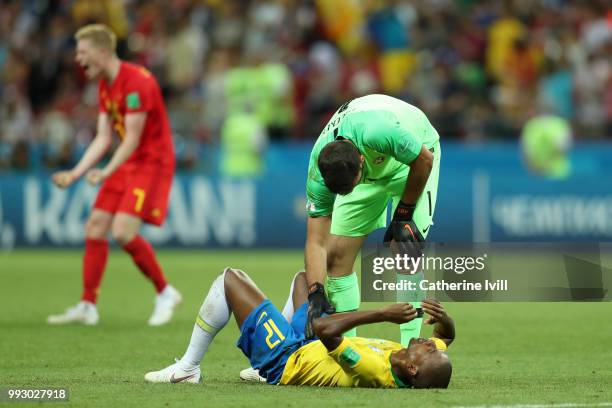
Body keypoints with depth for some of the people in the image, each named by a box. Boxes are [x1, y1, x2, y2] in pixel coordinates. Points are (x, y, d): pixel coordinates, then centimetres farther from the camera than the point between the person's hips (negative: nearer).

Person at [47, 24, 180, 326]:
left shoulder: (136, 81, -20)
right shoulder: (104, 87, 9)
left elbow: (133, 137, -23)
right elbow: (103, 138, 11)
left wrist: (107, 172, -29)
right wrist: (75, 173, 4)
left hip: (152, 162, -9)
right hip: (127, 164, 9)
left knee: (123, 232, -19)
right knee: (95, 227, 3)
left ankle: (165, 293, -1)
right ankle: (87, 307, 9)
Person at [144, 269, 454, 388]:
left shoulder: (372, 370, -44)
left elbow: (324, 328, -47)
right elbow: (447, 335, -3)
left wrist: (383, 315, -45)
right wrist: (442, 317, -27)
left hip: (284, 360, -8)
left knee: (230, 279, -3)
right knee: (304, 277, 28)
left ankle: (188, 368, 13)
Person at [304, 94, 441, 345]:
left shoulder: (377, 133, -45)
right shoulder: (318, 171, -30)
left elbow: (424, 160, -24)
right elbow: (316, 242, -24)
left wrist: (403, 216, -17)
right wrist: (316, 294, -37)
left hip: (411, 159, -4)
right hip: (371, 171, 4)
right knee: (337, 255, -6)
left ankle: (409, 346, -15)